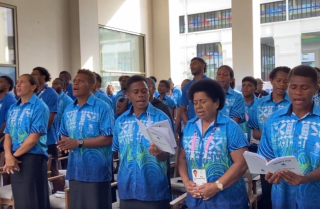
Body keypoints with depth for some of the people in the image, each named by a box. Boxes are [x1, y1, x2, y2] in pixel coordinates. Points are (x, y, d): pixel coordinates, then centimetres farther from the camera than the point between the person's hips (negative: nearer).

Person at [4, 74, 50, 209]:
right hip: (15, 159, 7)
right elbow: (8, 135, 6)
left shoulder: (39, 107, -9)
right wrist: (9, 156, -11)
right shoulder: (13, 108, 12)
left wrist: (15, 154, -8)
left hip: (33, 158, -6)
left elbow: (34, 138, -15)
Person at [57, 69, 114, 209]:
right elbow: (64, 135, 19)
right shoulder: (68, 110, 12)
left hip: (96, 170, -6)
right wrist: (65, 142, -6)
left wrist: (79, 142, -19)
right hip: (75, 170, 7)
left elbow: (108, 138, -16)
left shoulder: (102, 108, -10)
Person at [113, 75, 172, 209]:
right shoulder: (120, 121, 5)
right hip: (127, 189, 4)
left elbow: (166, 155, -11)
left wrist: (158, 153, -29)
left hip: (154, 190, -3)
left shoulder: (161, 118, -7)